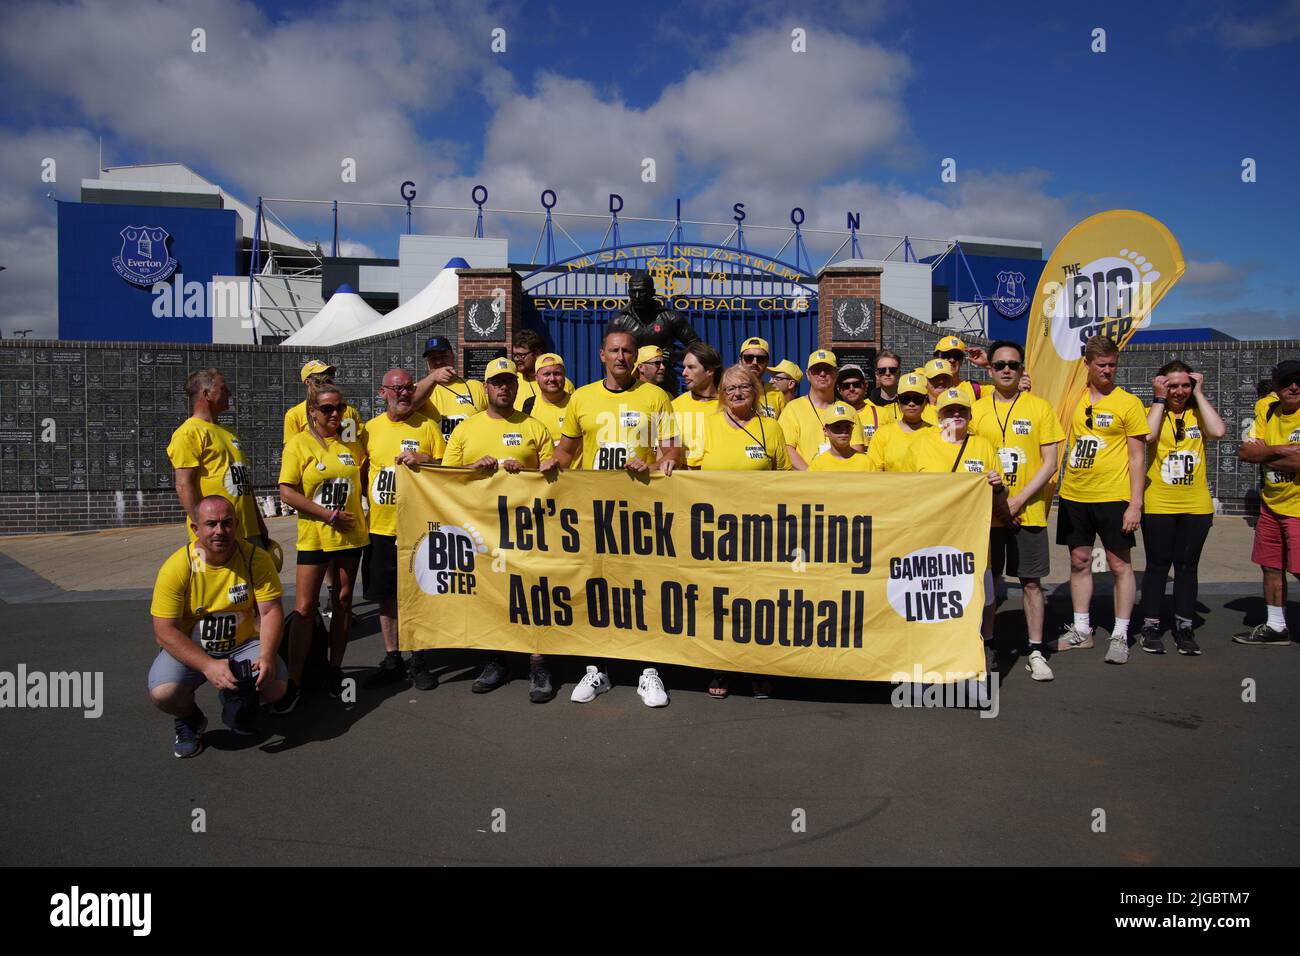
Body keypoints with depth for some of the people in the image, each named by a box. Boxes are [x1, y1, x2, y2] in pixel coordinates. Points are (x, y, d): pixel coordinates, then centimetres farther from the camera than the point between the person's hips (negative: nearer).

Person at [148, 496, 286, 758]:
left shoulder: (256, 559, -13)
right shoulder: (176, 567, -17)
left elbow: (270, 611, -12)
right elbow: (165, 632, -18)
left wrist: (267, 656, -30)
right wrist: (208, 666, -31)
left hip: (243, 645, 1)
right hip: (189, 649, -1)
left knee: (275, 686, -22)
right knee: (163, 693, -29)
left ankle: (239, 702, 17)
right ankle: (189, 721, 10)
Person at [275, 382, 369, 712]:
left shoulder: (353, 444, 6)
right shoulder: (298, 444, -4)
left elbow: (365, 479, 17)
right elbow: (288, 493, -10)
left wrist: (357, 513, 1)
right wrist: (330, 515, -14)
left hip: (351, 535, 3)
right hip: (314, 536, -3)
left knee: (343, 602, 10)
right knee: (305, 608, -6)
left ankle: (335, 670, 23)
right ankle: (294, 681, 3)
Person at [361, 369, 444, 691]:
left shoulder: (428, 426, 1)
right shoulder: (371, 428, 7)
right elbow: (362, 473, 15)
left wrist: (423, 460, -17)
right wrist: (374, 497, 0)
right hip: (381, 527, 3)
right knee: (386, 595, 11)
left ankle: (419, 661, 19)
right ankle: (392, 659, 25)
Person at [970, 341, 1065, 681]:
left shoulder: (1040, 408, -1)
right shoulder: (976, 409, 3)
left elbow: (1050, 464, -4)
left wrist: (1018, 500, -13)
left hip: (1028, 512, -1)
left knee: (1031, 582, 5)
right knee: (988, 581, 8)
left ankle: (1035, 652, 15)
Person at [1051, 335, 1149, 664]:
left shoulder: (1128, 402, -3)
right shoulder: (1075, 399, 7)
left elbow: (1137, 457, -5)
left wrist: (1135, 503, -10)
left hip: (1113, 497, -4)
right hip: (1074, 495, 4)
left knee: (1119, 564, 2)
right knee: (1079, 562, 10)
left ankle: (1120, 636, 10)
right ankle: (1081, 629, 21)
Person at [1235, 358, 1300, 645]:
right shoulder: (1269, 412, 6)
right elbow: (1245, 452, -1)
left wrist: (1266, 457, -10)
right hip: (1272, 504, 7)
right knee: (1271, 567, 14)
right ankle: (1276, 627, 27)